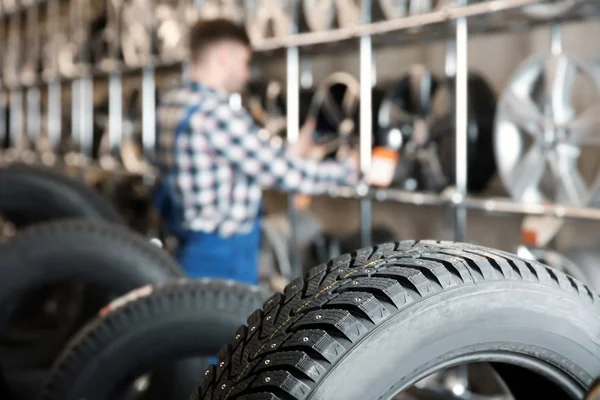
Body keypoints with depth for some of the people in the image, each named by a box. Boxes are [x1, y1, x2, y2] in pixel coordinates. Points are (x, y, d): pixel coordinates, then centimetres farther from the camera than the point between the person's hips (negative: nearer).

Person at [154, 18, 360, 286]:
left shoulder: (170, 105, 10)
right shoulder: (216, 113, -20)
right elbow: (282, 173, -17)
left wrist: (289, 153, 19)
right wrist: (349, 170, -4)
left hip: (191, 249, 10)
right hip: (224, 259, -10)